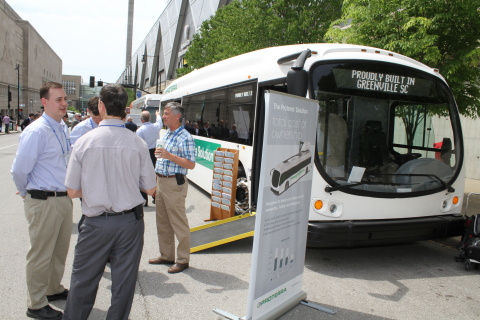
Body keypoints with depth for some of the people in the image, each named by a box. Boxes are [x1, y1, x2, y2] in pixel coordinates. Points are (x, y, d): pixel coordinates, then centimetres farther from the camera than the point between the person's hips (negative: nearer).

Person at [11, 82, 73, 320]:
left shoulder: (63, 129, 6)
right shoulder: (36, 131, -19)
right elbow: (19, 170, -17)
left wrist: (69, 193, 14)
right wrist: (28, 193, -1)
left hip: (64, 199, 8)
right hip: (44, 202, -8)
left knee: (60, 250, 23)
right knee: (41, 255, 8)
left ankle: (54, 289, 44)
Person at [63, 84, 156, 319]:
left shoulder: (84, 142, -9)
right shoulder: (138, 143, -8)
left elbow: (72, 191, -5)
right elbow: (150, 189, -2)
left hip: (96, 223, 0)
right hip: (130, 222, 1)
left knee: (83, 281, 16)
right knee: (124, 282, 13)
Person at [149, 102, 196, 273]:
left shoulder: (185, 138, -13)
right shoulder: (166, 135, 14)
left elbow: (191, 164, -18)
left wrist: (169, 155, -25)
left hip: (174, 183, -9)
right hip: (160, 181, 9)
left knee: (178, 223, -1)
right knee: (162, 222, 15)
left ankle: (183, 260, 10)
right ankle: (166, 255, 28)